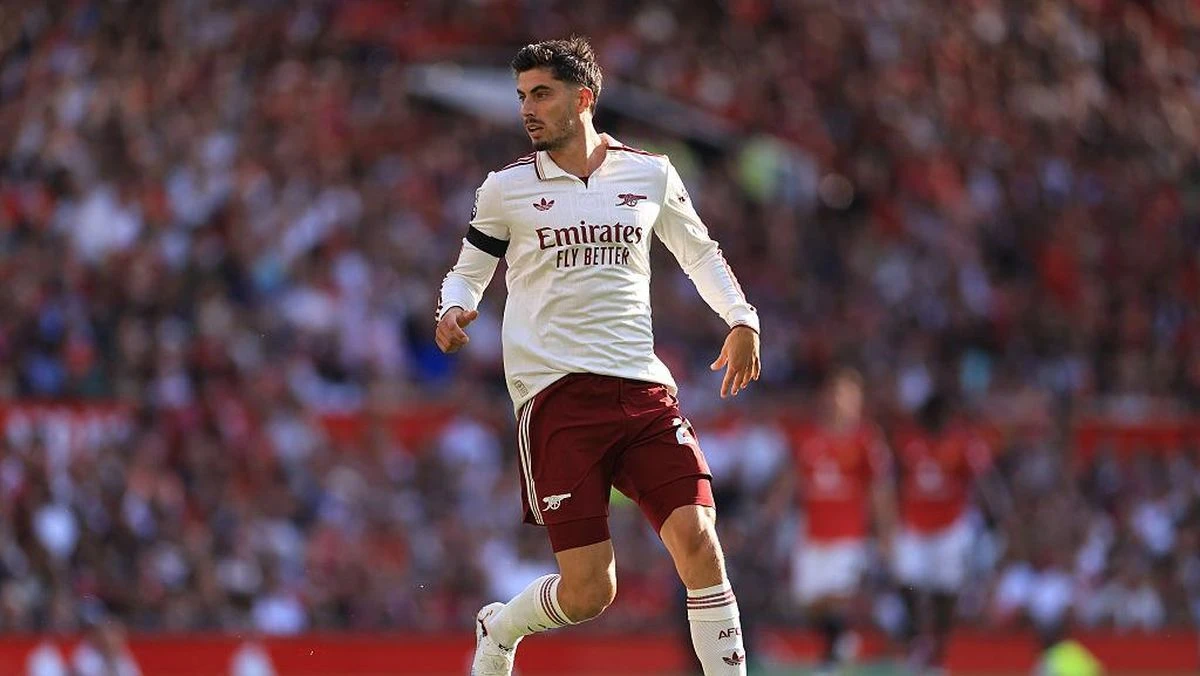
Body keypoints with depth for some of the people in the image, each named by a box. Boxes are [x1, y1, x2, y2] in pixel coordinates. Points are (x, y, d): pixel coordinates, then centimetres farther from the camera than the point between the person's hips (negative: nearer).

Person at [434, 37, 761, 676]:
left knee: (697, 542, -17)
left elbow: (699, 252, 26)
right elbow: (469, 270, 18)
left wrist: (741, 317, 11)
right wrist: (454, 308, -5)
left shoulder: (650, 174, 11)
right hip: (555, 396, -2)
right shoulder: (506, 188, 7)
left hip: (643, 389, 2)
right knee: (588, 591, -7)